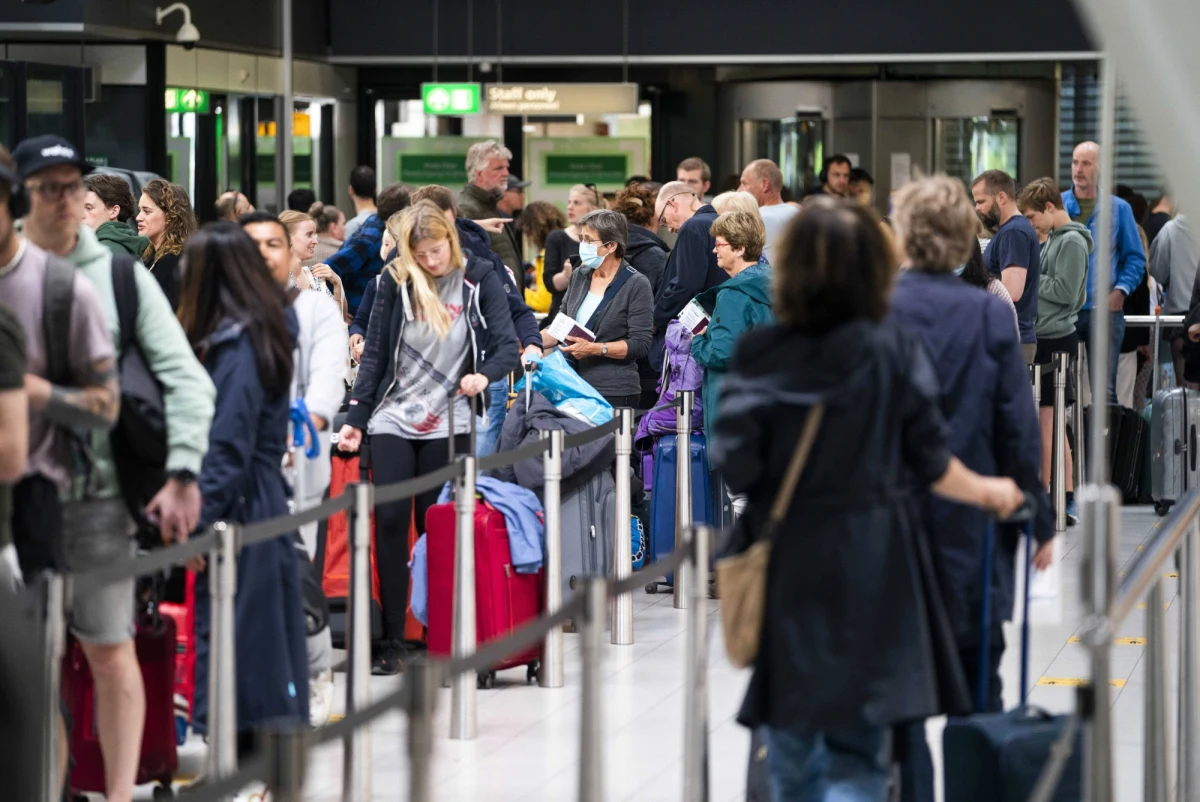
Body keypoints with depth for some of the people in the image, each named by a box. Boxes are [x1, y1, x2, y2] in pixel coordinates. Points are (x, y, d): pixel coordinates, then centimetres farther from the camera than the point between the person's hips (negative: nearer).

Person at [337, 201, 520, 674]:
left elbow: (507, 345, -6)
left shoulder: (479, 278, -1)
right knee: (390, 522, -6)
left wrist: (484, 375, -28)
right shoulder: (394, 282, 1)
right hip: (393, 419, 1)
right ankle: (392, 642, 0)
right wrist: (356, 419, 0)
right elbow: (375, 355, 5)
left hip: (448, 423, -1)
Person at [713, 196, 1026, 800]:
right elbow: (931, 465, 0)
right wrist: (987, 492, 19)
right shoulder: (895, 352, -8)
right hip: (872, 572, -1)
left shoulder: (758, 355, -8)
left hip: (786, 569, 1)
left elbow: (732, 468, -10)